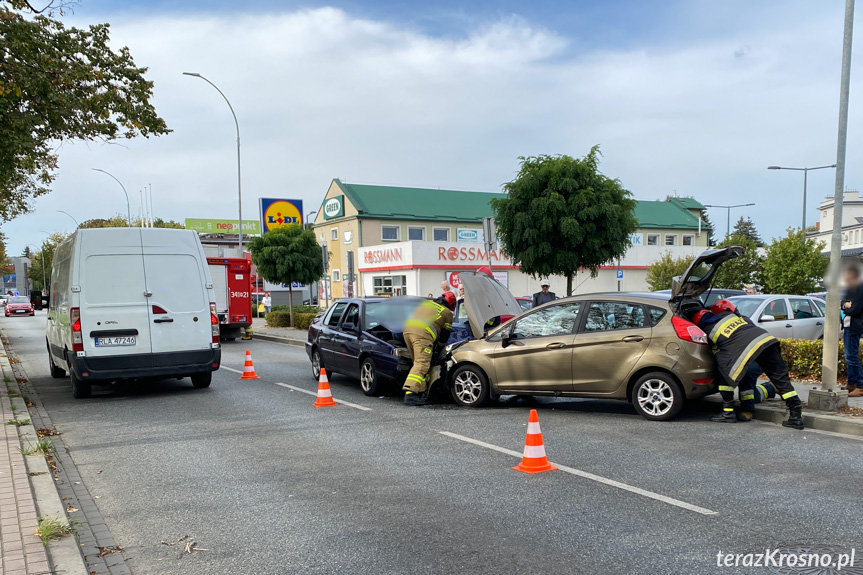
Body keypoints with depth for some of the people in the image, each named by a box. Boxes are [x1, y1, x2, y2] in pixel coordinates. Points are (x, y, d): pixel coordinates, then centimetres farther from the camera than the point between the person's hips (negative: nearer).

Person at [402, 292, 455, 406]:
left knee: (418, 363, 15)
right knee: (422, 365, -11)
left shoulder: (426, 303, 31)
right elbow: (444, 336, 18)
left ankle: (419, 392, 11)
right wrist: (436, 347, 37)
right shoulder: (447, 313, 16)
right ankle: (410, 394, -23)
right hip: (422, 333, -7)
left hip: (407, 329, 7)